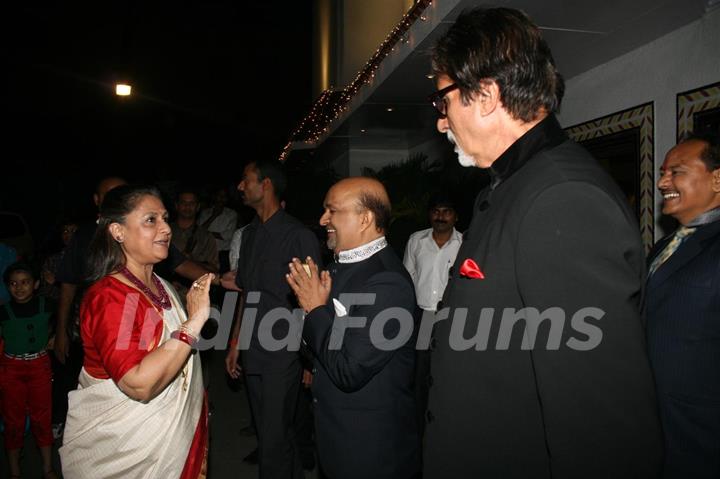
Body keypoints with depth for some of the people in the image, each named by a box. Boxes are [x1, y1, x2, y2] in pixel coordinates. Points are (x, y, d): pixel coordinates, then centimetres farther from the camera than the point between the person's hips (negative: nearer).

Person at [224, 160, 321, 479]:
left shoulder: (298, 235, -12)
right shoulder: (250, 234, 9)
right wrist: (234, 344, 13)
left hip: (282, 355, -7)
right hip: (252, 354, 7)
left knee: (273, 440, 1)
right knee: (271, 432, 19)